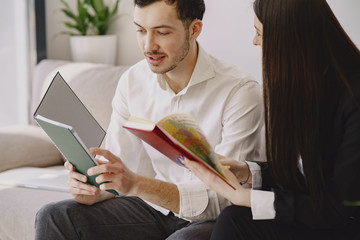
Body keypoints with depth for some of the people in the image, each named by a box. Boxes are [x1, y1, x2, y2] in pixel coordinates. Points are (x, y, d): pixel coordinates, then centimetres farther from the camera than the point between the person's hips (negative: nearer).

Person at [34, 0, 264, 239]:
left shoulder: (240, 92, -20)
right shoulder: (132, 82, -2)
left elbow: (224, 199, -25)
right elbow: (116, 173, 2)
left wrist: (136, 184, -38)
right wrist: (93, 190, -23)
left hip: (212, 219, -4)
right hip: (154, 207, 5)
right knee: (54, 217, -13)